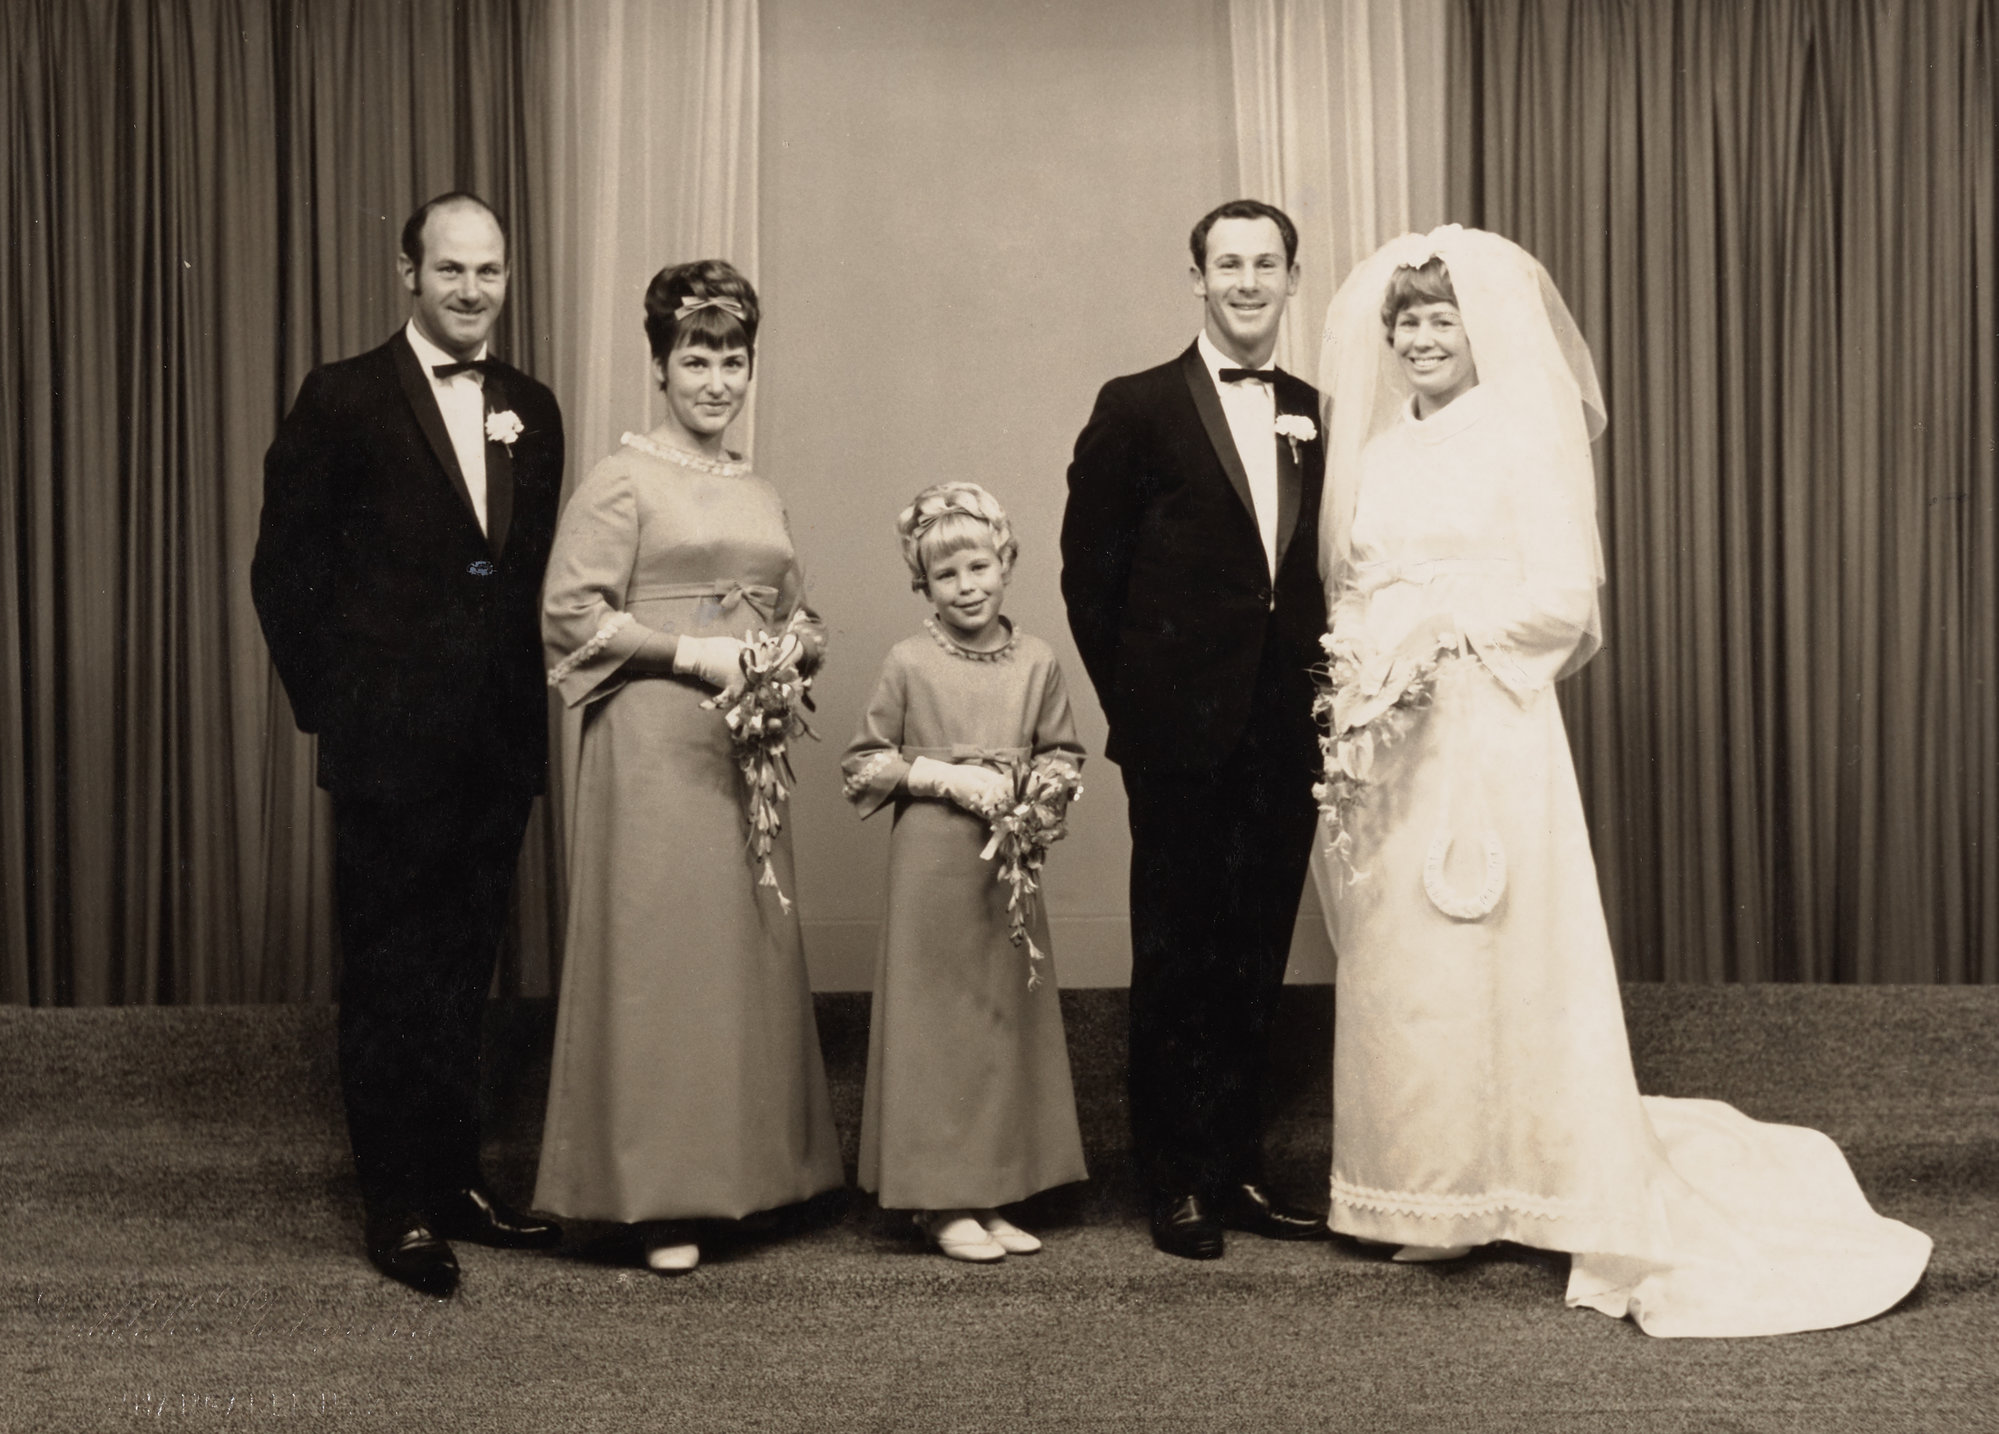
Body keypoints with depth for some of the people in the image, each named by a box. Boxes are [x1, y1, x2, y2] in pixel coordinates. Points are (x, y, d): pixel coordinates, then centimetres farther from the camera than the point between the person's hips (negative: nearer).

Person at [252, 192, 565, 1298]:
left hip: (500, 745, 5)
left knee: (464, 974, 14)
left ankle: (455, 1182, 25)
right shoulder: (344, 400, -4)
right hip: (391, 746, -5)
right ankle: (399, 1208, 13)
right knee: (389, 978, 4)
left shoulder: (531, 410, 10)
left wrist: (530, 698, 5)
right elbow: (284, 568, -3)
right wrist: (330, 703, -5)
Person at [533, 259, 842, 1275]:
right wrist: (692, 652, -15)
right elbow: (571, 615, -10)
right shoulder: (623, 480, -3)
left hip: (747, 744, 7)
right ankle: (658, 1199, 2)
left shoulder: (761, 497, 17)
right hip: (654, 742, -6)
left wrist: (795, 648, 1)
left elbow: (796, 618, 24)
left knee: (754, 947, 8)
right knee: (662, 952, -5)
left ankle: (741, 1171, 19)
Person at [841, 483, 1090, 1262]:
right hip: (932, 867, -3)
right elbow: (864, 764, -1)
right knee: (937, 1023, -1)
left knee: (1011, 1020, 8)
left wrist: (1034, 791, -9)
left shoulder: (1036, 662, 3)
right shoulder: (909, 663, -4)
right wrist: (948, 777, -11)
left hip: (1012, 867, 4)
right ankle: (940, 1199, 8)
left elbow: (1063, 757, 11)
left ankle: (990, 1194, 18)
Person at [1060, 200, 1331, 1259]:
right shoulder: (1137, 409, -1)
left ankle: (1238, 1172, 23)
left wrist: (1325, 689, 1)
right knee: (1177, 962, 4)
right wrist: (1139, 707, -1)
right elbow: (1090, 575, -1)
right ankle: (1176, 1184, 14)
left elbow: (1331, 574, 12)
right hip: (1184, 736, -4)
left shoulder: (1317, 417, 11)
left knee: (1256, 962, 11)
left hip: (1287, 734, 4)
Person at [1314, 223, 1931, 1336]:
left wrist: (1444, 632, -16)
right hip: (1389, 740, 6)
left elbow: (1564, 597, -10)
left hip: (1487, 733, -6)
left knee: (1506, 959, -4)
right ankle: (1445, 1199, 15)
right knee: (1400, 963, 6)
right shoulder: (1378, 449, 16)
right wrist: (1361, 659, -1)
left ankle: (1556, 1193, 6)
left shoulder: (1524, 432, -3)